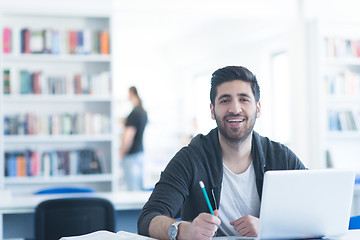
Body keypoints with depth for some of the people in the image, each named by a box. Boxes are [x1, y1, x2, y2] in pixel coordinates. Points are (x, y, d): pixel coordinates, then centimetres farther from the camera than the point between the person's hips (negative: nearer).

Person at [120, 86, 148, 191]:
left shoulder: (134, 113, -19)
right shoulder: (144, 112, 8)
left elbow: (128, 136, -22)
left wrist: (122, 152, -9)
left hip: (131, 155, -9)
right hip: (141, 152, 9)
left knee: (132, 188, -5)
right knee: (140, 185, 15)